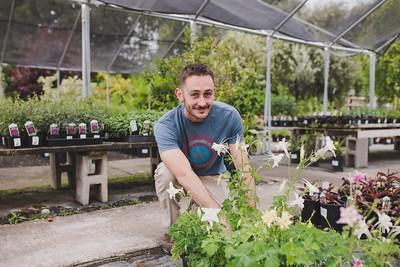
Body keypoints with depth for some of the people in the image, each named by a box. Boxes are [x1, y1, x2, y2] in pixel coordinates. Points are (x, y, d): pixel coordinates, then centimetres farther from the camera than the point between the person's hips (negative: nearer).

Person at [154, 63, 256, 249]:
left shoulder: (229, 116, -22)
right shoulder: (165, 126, -29)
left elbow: (244, 168, -22)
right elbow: (184, 174, -41)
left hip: (212, 177, 1)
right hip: (179, 179, -1)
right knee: (165, 171, -34)